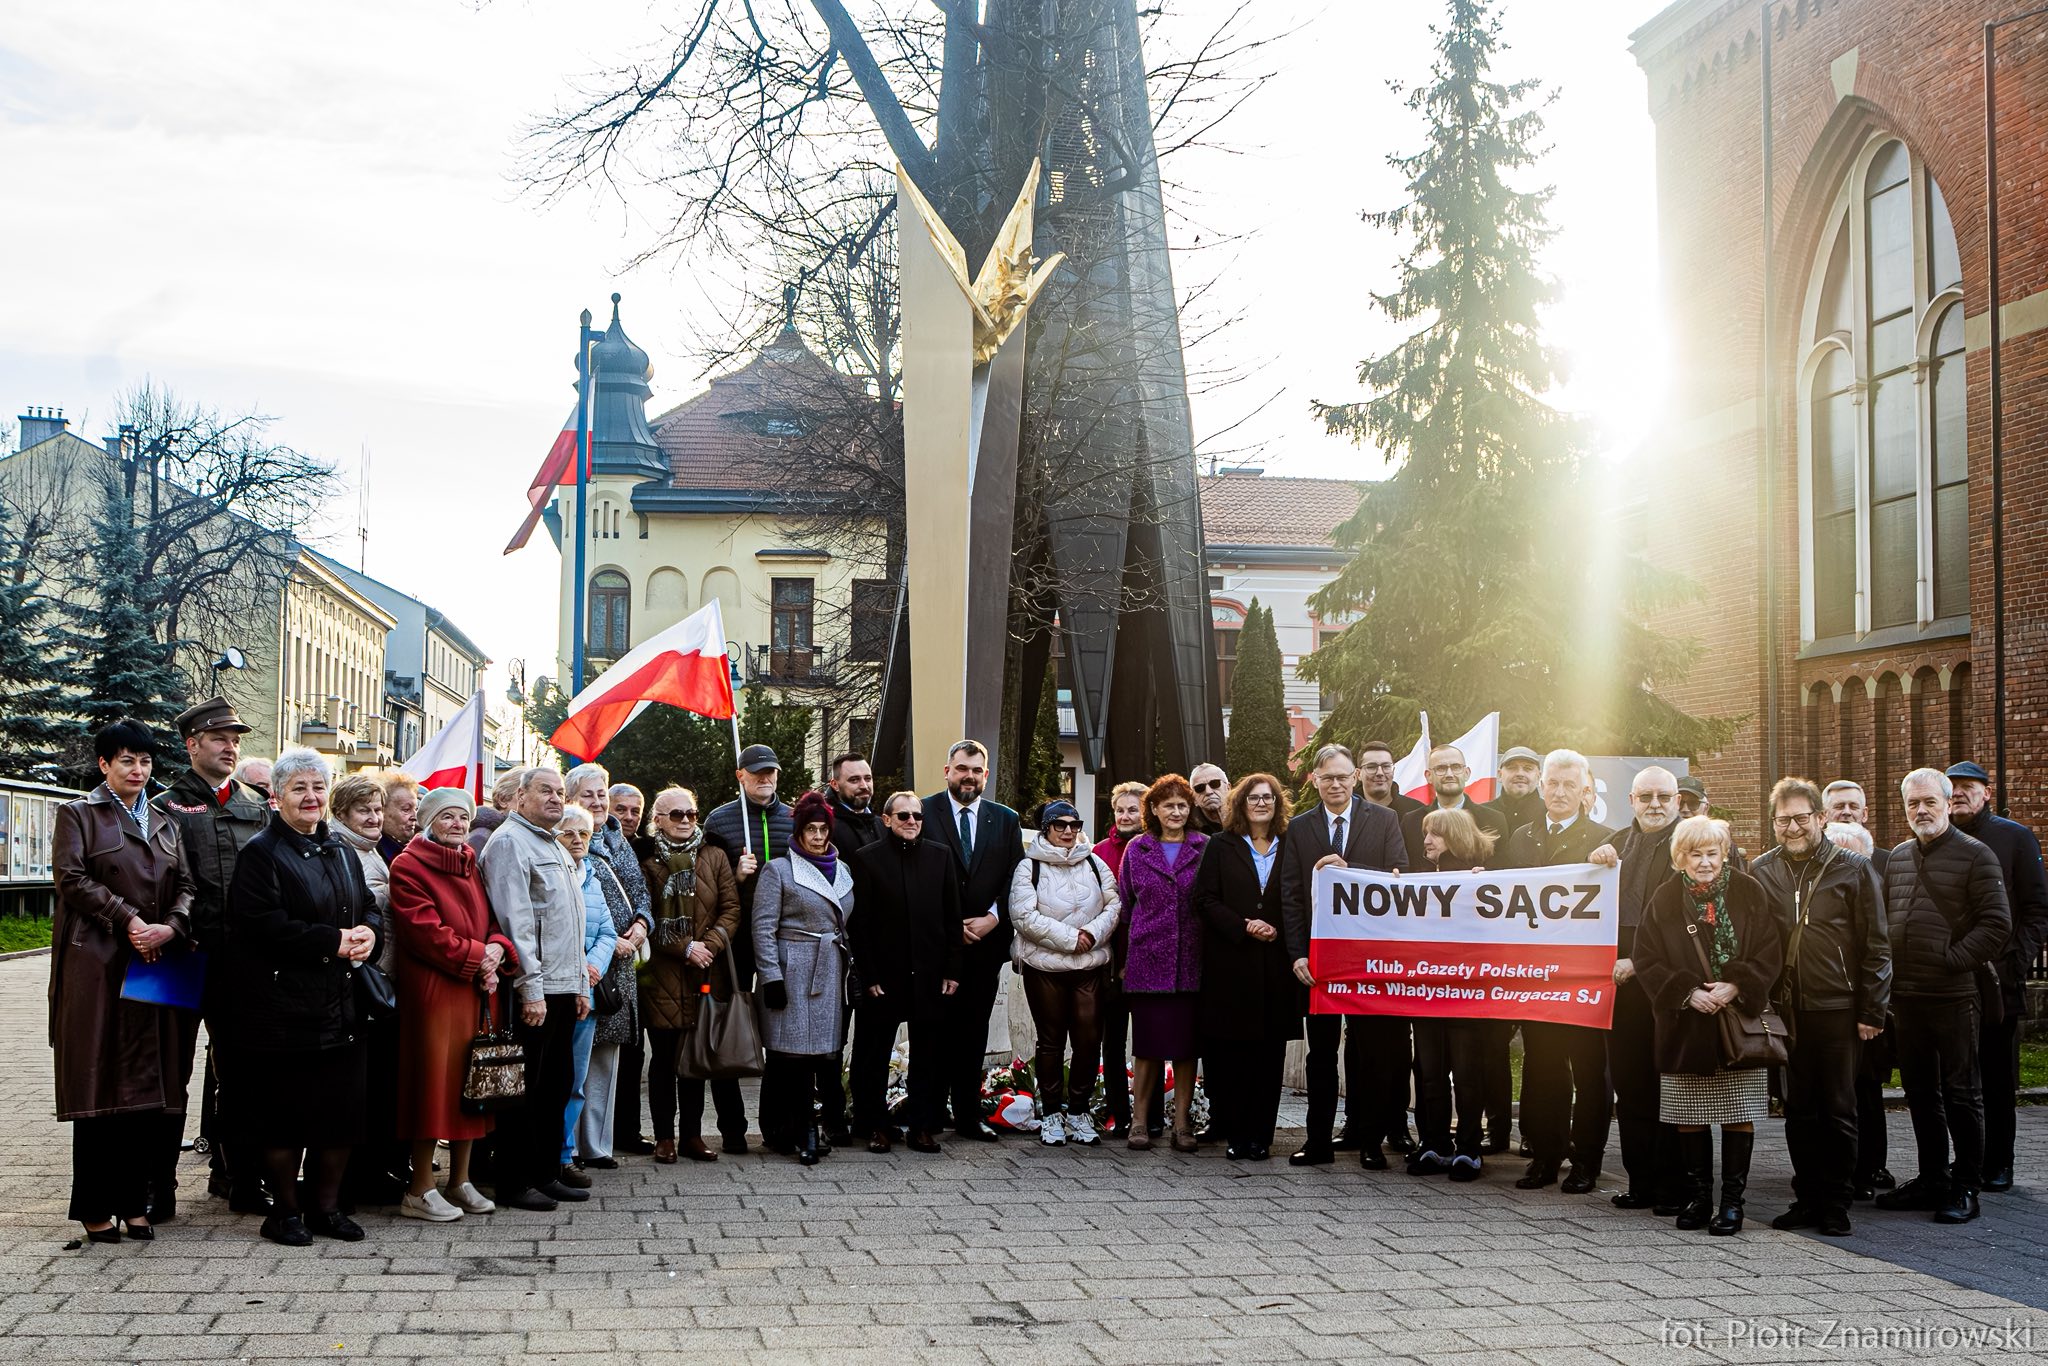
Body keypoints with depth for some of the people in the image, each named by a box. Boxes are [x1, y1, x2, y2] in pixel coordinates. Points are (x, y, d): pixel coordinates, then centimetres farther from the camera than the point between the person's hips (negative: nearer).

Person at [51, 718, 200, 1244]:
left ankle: (134, 1201, 7)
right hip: (98, 965, -4)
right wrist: (128, 919, -14)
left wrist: (171, 927, -8)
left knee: (148, 1084, 2)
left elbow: (185, 885, 12)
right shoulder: (78, 815, 6)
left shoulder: (165, 825, 19)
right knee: (99, 1083, -3)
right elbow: (71, 879, -7)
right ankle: (95, 1207, 3)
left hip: (155, 965, 4)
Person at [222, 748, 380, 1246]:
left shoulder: (341, 852, 16)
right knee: (284, 1112, 0)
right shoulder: (261, 853, -5)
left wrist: (367, 934, -3)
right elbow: (266, 926, -16)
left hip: (340, 1007, 6)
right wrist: (333, 941, -18)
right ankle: (285, 1210, 13)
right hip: (281, 1007, -6)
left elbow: (369, 907, 20)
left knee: (340, 1111, 7)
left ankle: (327, 1206, 19)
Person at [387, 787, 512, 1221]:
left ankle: (460, 1181, 19)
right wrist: (476, 956, -15)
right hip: (432, 988, -7)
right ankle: (420, 1191, 2)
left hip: (477, 990, 7)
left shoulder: (471, 866, 17)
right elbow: (425, 931, -15)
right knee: (434, 1077, -6)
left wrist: (497, 948, -6)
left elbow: (491, 920, 15)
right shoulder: (408, 866, -7)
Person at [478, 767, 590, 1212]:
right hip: (532, 991, -9)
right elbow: (515, 921, -16)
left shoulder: (557, 850, 21)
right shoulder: (509, 842, -9)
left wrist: (581, 984, 20)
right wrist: (531, 989, -20)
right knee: (525, 1089, -3)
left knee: (557, 1084, 12)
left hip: (563, 988, 9)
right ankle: (512, 1183, 4)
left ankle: (546, 1174, 20)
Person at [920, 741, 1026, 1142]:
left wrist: (992, 918, -6)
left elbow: (1015, 881, 9)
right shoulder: (923, 813, -1)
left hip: (986, 943, 3)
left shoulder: (1006, 820, 10)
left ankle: (969, 1116, 14)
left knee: (973, 1034, 7)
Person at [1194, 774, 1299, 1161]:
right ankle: (1235, 1134, 4)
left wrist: (1277, 931, -8)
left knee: (1270, 1052, 0)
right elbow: (1205, 899, 0)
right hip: (1231, 963, -1)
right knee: (1231, 1053, -3)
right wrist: (1244, 927, -12)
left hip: (1275, 965, 2)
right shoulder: (1221, 847, 7)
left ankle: (1260, 1136, 7)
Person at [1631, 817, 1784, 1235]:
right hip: (1685, 1024, 1)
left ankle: (1732, 1201, 7)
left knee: (1738, 1114, -1)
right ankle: (1698, 1198, 16)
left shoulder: (1748, 893, 1)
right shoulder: (1665, 899, 3)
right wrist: (1686, 992, -12)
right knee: (1689, 1117, 5)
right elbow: (1646, 958, 1)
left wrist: (1735, 987, -15)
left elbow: (1770, 951, -1)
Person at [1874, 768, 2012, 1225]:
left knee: (1961, 1093, 1)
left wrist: (1953, 960, -13)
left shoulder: (1975, 855, -5)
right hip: (1907, 996, 6)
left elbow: (1997, 924, -10)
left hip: (1954, 996, -6)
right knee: (1920, 1092, 13)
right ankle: (1932, 1179, 23)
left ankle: (1966, 1186, 9)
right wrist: (1888, 975, 9)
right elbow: (1884, 921, 20)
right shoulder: (1898, 857, 13)